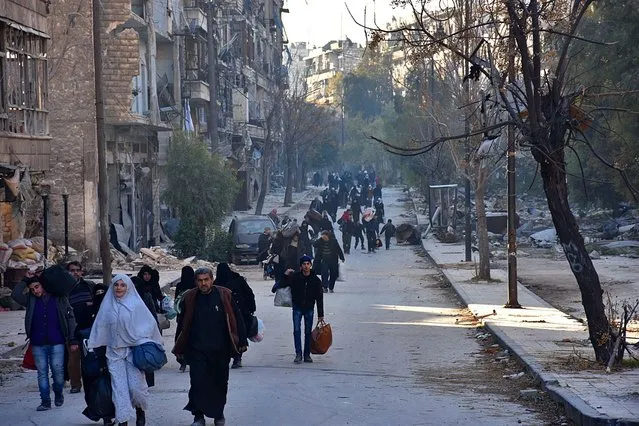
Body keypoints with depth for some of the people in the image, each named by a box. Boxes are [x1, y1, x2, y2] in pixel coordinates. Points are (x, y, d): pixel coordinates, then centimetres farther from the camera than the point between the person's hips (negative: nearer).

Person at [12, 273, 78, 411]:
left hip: (57, 343, -2)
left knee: (58, 371, 0)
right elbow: (15, 295, -11)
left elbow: (70, 318, 1)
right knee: (42, 373, 5)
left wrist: (72, 340, -3)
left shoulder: (59, 298, 0)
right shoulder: (31, 300, 6)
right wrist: (25, 280, -9)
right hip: (38, 344, 2)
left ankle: (58, 395, 24)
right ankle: (45, 401, 11)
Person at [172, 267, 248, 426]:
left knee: (220, 383, 10)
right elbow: (183, 325, 9)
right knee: (198, 383, -7)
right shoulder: (189, 298, 1)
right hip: (197, 350, 0)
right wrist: (180, 348, 10)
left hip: (221, 350, 0)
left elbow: (237, 319, 2)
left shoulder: (224, 295, -2)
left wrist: (242, 342, 0)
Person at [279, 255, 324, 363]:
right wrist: (286, 276, -17)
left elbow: (319, 298, -1)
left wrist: (320, 315, -2)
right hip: (297, 308, -1)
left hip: (309, 309, 1)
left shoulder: (315, 280, -5)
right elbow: (282, 285, 1)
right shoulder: (295, 277, -8)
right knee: (297, 331, -9)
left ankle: (307, 354, 14)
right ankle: (298, 354, -7)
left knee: (308, 332, 5)